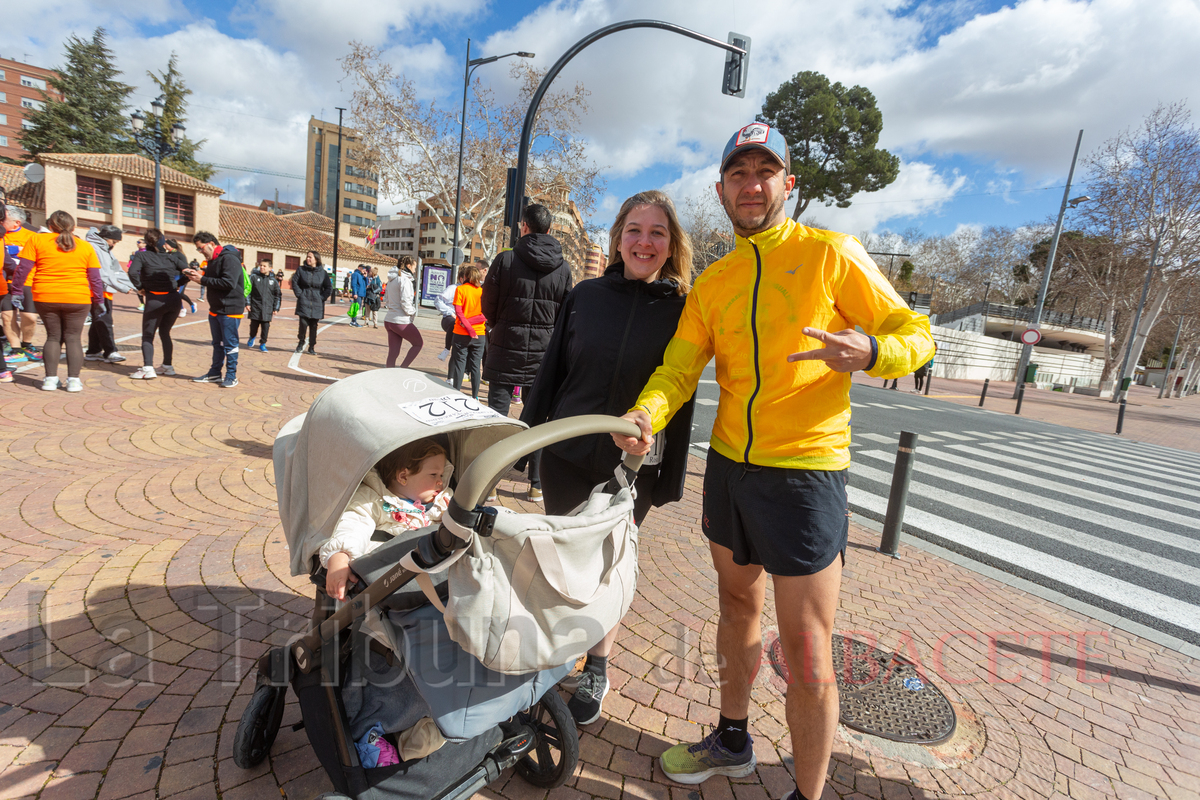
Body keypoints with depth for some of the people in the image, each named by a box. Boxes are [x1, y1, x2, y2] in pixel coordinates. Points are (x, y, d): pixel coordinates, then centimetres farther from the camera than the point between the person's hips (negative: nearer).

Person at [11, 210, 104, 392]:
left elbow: (23, 269, 0)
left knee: (53, 337, 12)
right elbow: (95, 278, 4)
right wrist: (99, 300, 11)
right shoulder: (85, 247, 4)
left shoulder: (36, 240, 3)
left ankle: (50, 378, 9)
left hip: (45, 298, 1)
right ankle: (73, 380, 1)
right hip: (78, 299, -1)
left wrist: (17, 292, 8)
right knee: (73, 338, 5)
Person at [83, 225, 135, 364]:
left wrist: (131, 286, 4)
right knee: (103, 321, -11)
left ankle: (93, 352, 20)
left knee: (98, 322, 13)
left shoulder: (107, 251, 21)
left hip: (106, 291, 10)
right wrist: (122, 288, -21)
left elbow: (118, 271, 16)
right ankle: (110, 352, -12)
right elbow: (103, 274, -18)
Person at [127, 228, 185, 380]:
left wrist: (140, 287, -3)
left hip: (154, 300, -3)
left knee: (148, 335, 4)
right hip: (174, 299, 3)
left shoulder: (142, 255, -3)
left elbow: (133, 272, -17)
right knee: (165, 333, 19)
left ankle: (148, 368, -11)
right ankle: (168, 366, 22)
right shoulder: (172, 256, 6)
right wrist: (177, 286, 8)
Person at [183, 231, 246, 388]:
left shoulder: (229, 258, -17)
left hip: (230, 310, -10)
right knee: (217, 343, 16)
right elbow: (212, 280, 20)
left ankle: (231, 376, 5)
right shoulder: (213, 259, 15)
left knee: (230, 344, -3)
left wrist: (202, 280, -20)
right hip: (215, 309, 10)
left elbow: (229, 283, -27)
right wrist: (197, 276, 1)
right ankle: (214, 374, 25)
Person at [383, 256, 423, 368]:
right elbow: (405, 302, -20)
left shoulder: (392, 279, 14)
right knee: (419, 343, 11)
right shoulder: (405, 279, -14)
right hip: (402, 321, -8)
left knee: (393, 353, 9)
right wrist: (412, 312, -4)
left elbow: (386, 298, 21)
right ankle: (403, 368, 3)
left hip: (389, 320, 8)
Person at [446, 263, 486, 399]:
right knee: (475, 365, 8)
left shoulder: (460, 289, -4)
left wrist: (470, 329, -15)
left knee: (459, 364, 7)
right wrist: (471, 321, -11)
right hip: (479, 334, 2)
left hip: (461, 333, -1)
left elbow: (458, 312, -13)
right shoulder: (483, 291, 0)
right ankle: (475, 396, 12)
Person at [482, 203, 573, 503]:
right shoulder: (563, 269, 0)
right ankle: (537, 484, 17)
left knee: (496, 414, 7)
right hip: (545, 354, 2)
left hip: (506, 351, -2)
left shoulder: (506, 259, -7)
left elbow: (488, 306, 0)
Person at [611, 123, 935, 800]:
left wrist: (871, 352, -24)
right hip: (729, 465, 6)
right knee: (738, 606, 22)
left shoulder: (831, 254, -3)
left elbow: (915, 331, -1)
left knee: (808, 654, 2)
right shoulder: (712, 283, 10)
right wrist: (646, 415, -21)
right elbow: (680, 367, 1)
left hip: (804, 472, -5)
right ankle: (733, 742, 45)